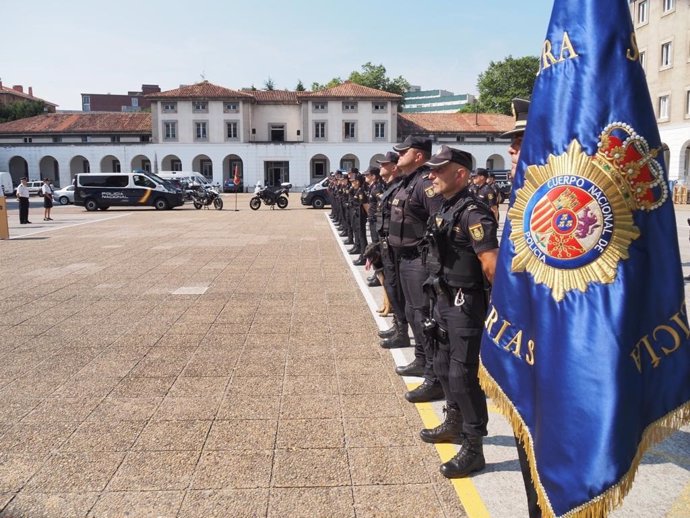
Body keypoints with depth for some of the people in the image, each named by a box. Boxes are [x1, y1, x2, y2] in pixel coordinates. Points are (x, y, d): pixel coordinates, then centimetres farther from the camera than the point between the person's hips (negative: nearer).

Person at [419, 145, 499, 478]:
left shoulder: (473, 214, -21)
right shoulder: (445, 209, 10)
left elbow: (492, 265, -24)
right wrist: (439, 296, 15)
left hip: (465, 304, -10)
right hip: (444, 300, 10)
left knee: (463, 374, -3)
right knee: (444, 367, 20)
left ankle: (473, 448, 11)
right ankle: (454, 424, 40)